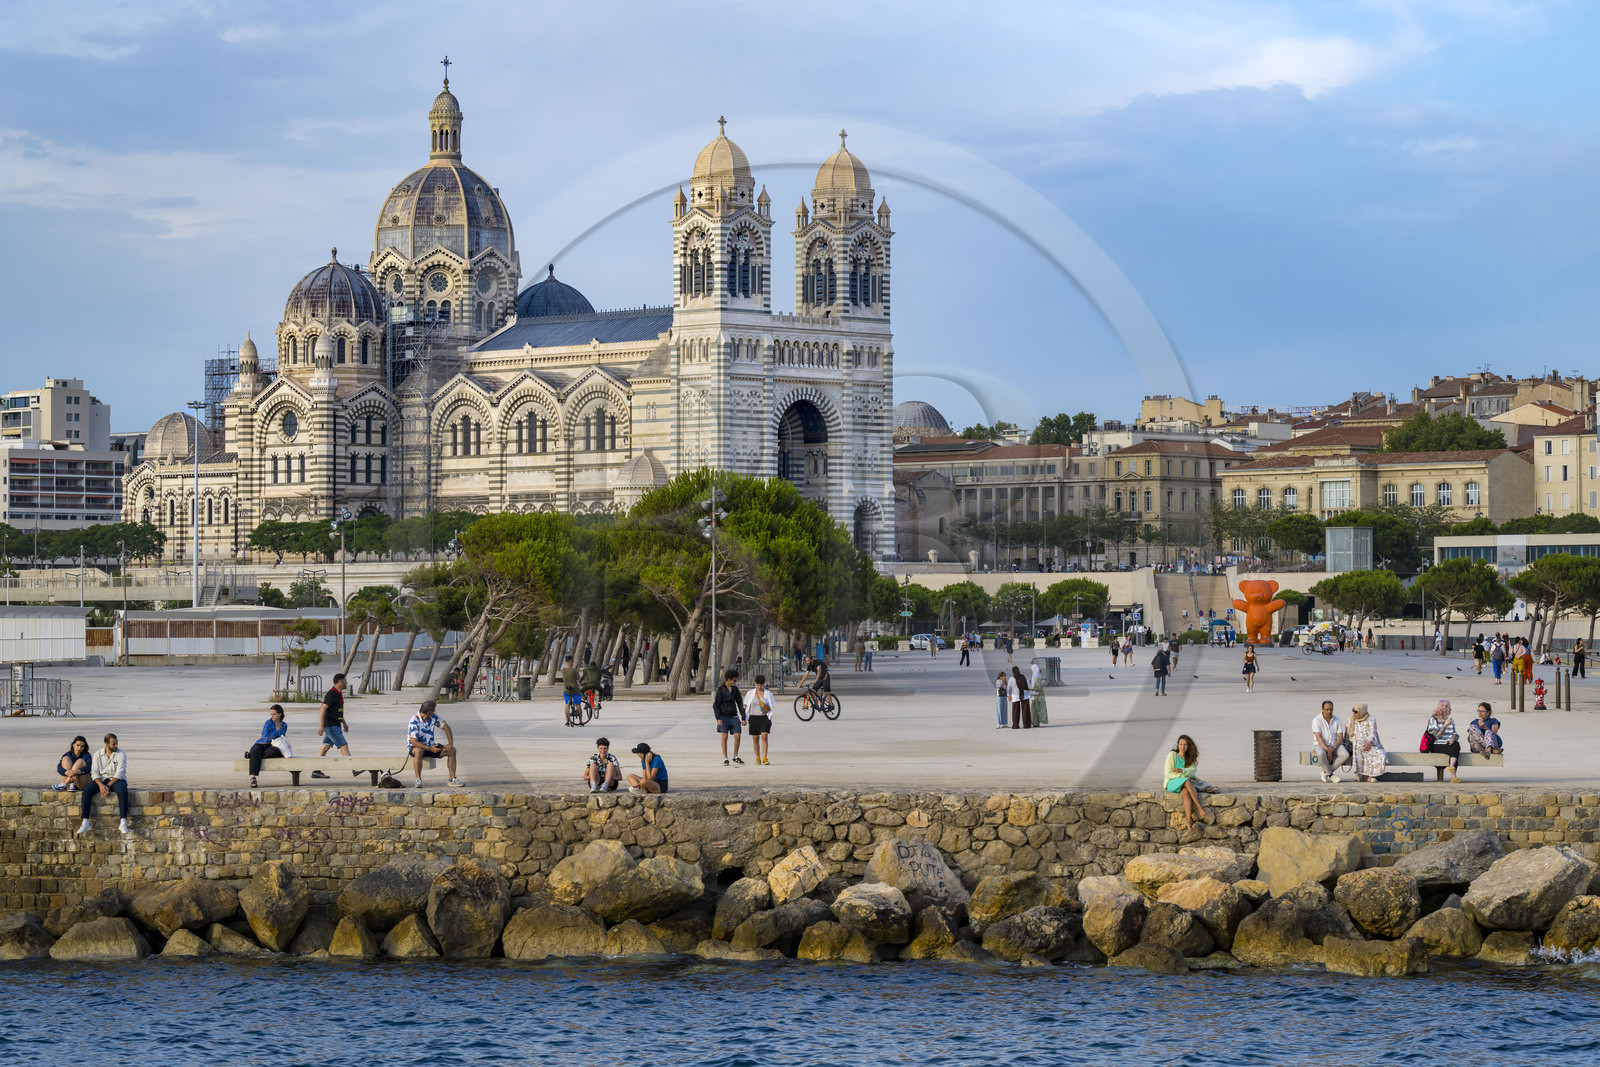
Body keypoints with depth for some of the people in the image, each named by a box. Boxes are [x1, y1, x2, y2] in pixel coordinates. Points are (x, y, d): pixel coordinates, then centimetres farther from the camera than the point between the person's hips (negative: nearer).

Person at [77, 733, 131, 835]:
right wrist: (101, 785, -20)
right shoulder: (98, 755, 5)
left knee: (122, 791, -37)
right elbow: (94, 772, -1)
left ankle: (123, 823, -39)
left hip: (116, 780, -3)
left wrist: (108, 786, -23)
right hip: (101, 779, 3)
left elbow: (119, 773, -13)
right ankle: (85, 822, -27)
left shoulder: (121, 754, -4)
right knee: (86, 791, -25)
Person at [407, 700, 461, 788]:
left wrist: (450, 744, -8)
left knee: (452, 750, -11)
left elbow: (446, 727, 5)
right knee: (418, 751, -42)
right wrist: (430, 749, -33)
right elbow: (413, 742, -25)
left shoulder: (434, 717, -4)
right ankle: (418, 780, -38)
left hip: (431, 746, 6)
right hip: (415, 746, -6)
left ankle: (452, 779, -11)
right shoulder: (414, 721, -23)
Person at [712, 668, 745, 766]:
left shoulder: (735, 689, 8)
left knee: (738, 737, -3)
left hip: (734, 716, 4)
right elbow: (716, 705, -7)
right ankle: (725, 759, 0)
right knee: (724, 737, -6)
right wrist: (718, 719, -16)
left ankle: (735, 757, 15)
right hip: (723, 716, -4)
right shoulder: (720, 689, -6)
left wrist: (743, 718, 7)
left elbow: (740, 704, 11)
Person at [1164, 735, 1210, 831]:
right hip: (1172, 783, -3)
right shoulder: (1172, 755, -5)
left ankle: (1189, 824, -46)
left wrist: (1181, 771, -25)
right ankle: (1200, 809, -39)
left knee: (1186, 793, -35)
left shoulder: (1190, 758, 7)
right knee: (1187, 781, -36)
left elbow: (1192, 772, -7)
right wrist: (1184, 776, -16)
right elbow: (1168, 774, -9)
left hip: (1184, 785, 3)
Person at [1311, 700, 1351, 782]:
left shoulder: (1337, 720, 3)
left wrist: (1334, 747, -21)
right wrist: (1327, 750, -29)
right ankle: (1330, 775, -17)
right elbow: (1318, 738, -18)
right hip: (1321, 745, -4)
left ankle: (1325, 772, -14)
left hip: (1334, 745, 4)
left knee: (1346, 755, -27)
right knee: (1321, 754, -40)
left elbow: (1340, 737, -1)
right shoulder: (1316, 720, -9)